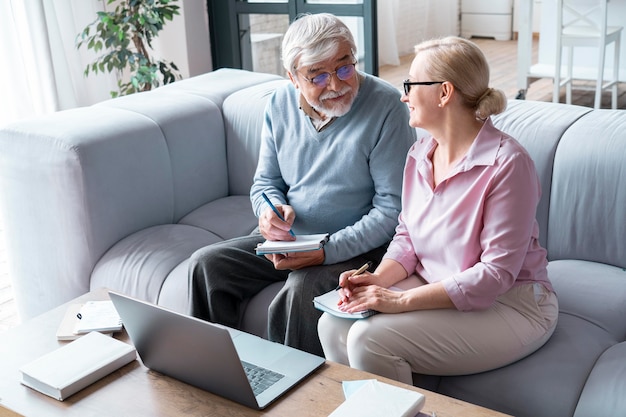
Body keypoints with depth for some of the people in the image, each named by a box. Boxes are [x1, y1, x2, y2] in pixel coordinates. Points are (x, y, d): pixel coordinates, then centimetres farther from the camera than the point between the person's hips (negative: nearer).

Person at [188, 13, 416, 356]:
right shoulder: (280, 104, 1)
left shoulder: (385, 105, -16)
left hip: (354, 247, -5)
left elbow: (391, 207, -17)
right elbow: (265, 181, 12)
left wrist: (328, 251, -25)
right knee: (206, 264, -7)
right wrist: (268, 210, -13)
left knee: (301, 290, -33)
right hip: (287, 238, 6)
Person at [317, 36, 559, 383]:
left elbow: (497, 273, -23)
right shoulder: (420, 154, 5)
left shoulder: (506, 163, -21)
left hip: (510, 305, -7)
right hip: (436, 289, 7)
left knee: (370, 339, -24)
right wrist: (379, 279, -11)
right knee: (333, 324, -13)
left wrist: (402, 301, -25)